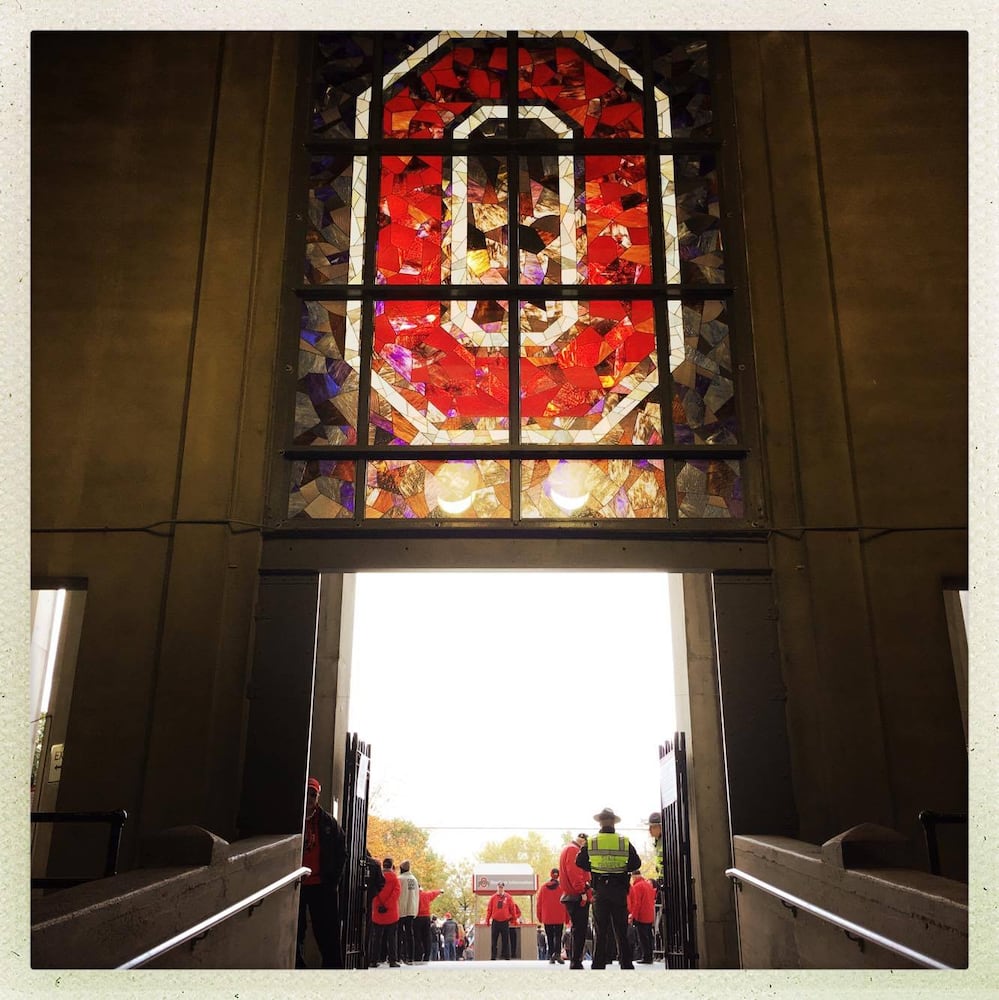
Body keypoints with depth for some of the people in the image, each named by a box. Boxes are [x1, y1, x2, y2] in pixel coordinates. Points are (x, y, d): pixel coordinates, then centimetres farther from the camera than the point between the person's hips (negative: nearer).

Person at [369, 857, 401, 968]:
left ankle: (375, 961, 7)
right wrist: (386, 905, -12)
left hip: (377, 912, 2)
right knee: (392, 937, 4)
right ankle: (393, 961, -1)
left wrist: (378, 905, -6)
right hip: (391, 913, -2)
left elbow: (373, 892, -2)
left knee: (376, 937, 9)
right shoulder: (394, 877, -2)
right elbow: (396, 892, -11)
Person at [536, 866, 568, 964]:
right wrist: (567, 918, 6)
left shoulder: (543, 887, 4)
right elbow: (566, 903, 0)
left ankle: (551, 956, 6)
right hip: (560, 918, -1)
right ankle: (557, 953, -22)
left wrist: (539, 917, 13)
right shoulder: (562, 887, -1)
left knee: (549, 937, 9)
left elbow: (539, 903, 6)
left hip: (547, 918, 1)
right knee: (558, 936, 0)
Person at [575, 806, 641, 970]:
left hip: (599, 890, 0)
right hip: (619, 890, 0)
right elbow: (636, 863, -2)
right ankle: (626, 964, 8)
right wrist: (621, 869, 11)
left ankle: (598, 965, 4)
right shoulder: (625, 842, -2)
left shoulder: (591, 843, -2)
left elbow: (580, 862, -1)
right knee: (621, 930, 8)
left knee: (600, 929, 5)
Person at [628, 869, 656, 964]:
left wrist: (633, 916, -12)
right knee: (648, 937, 12)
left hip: (641, 917, -8)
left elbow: (637, 903, -17)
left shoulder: (636, 886, -13)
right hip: (650, 916, 8)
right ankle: (649, 957, 16)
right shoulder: (649, 884, 13)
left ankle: (646, 958, -4)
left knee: (642, 938, -4)